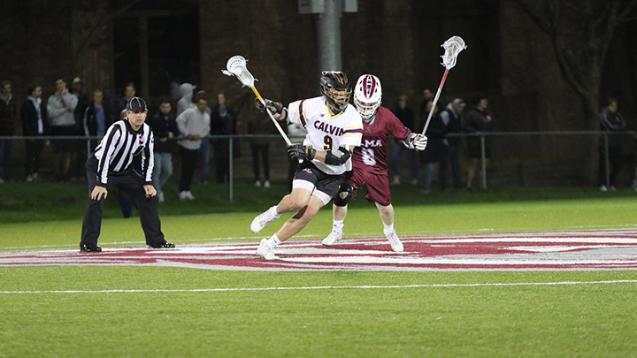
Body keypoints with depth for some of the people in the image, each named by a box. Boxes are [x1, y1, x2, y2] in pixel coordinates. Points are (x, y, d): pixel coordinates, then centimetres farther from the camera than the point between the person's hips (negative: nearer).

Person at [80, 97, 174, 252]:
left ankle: (156, 240, 14)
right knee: (97, 198, -28)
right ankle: (88, 244, -23)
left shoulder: (147, 131, -7)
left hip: (125, 171, 7)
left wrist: (147, 183, -4)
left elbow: (148, 157, 3)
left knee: (148, 196, 3)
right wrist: (101, 184, -38)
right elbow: (104, 155, -34)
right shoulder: (118, 129, -30)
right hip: (98, 167, -7)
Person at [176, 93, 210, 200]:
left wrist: (199, 136, -6)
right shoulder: (190, 112, -12)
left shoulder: (207, 117, 10)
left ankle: (187, 190, 19)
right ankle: (183, 191, 0)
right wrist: (186, 134, -21)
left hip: (196, 145, 6)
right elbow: (180, 120, -22)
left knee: (192, 168, 9)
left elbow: (207, 130, 15)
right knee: (186, 168, -7)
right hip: (185, 144, -6)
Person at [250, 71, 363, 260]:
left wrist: (310, 152, -34)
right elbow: (284, 113, 4)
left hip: (334, 174, 0)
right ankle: (273, 213, 6)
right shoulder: (313, 106, -15)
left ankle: (269, 245, 5)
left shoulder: (353, 119, -20)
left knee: (308, 213, -10)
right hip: (310, 165, 0)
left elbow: (342, 157, -26)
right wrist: (275, 108, -21)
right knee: (299, 201, -26)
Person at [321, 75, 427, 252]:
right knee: (342, 194, -20)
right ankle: (336, 231, 3)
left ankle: (390, 233, 36)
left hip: (378, 168, 1)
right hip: (354, 165, -1)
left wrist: (415, 140, -23)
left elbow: (404, 135, -4)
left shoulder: (386, 117, -13)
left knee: (384, 204, 5)